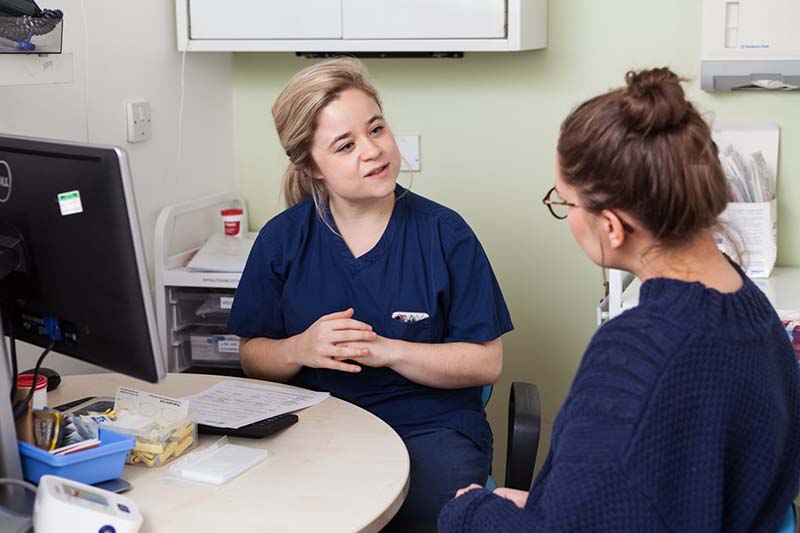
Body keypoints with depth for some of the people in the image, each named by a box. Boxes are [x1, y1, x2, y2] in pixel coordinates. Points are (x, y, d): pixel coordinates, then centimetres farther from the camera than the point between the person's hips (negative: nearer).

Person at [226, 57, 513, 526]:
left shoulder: (445, 235, -2)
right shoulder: (282, 239, 5)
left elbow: (486, 363, -3)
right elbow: (253, 357, 10)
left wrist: (386, 351, -14)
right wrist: (301, 349, -12)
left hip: (430, 427, -1)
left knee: (433, 506, -32)